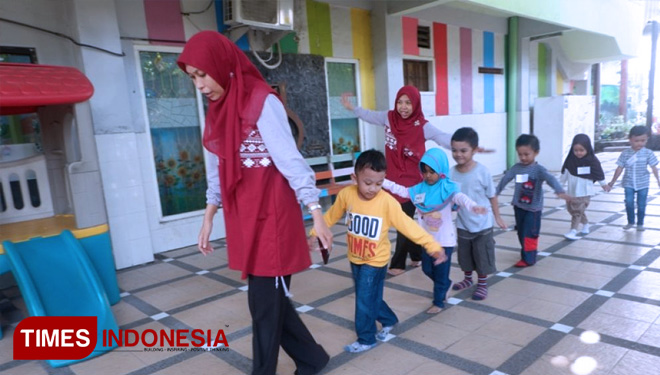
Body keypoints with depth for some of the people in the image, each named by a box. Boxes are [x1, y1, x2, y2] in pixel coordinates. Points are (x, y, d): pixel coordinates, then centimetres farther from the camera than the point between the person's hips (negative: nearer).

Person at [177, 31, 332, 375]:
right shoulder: (221, 108, 11)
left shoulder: (263, 103, -13)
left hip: (271, 216, -8)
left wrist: (316, 213, -20)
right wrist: (208, 219, 19)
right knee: (271, 299, 16)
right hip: (244, 218, 8)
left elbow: (290, 160, -17)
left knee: (265, 303, 4)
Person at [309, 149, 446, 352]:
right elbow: (331, 216, 3)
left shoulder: (387, 202, -24)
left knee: (365, 301, 3)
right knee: (370, 298, 20)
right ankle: (389, 320, 45)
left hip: (375, 261, -4)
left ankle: (366, 339, 24)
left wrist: (432, 246, -27)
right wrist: (315, 233, 9)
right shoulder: (346, 194, -14)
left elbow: (408, 225, -22)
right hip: (354, 259, 4)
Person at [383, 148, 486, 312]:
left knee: (441, 273, 6)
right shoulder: (420, 188, 0)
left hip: (445, 240, -6)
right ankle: (445, 285, 46)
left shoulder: (448, 189, -17)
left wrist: (473, 207, -56)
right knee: (427, 269, 19)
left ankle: (438, 302, 24)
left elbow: (461, 198, -35)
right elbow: (400, 190, 7)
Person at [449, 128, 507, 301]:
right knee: (465, 256, 20)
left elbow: (492, 196, -6)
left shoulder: (482, 171, -19)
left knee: (483, 256, 10)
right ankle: (468, 279, 43)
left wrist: (497, 217, 2)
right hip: (462, 224, 3)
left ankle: (482, 284, 30)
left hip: (482, 224, -3)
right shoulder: (452, 173, -12)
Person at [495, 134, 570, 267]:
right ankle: (526, 253, 32)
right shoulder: (516, 168, -1)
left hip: (533, 208, -5)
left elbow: (551, 179, -31)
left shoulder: (539, 169, -16)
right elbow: (505, 179, 9)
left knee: (529, 233, -4)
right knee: (521, 233, 15)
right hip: (518, 206, 5)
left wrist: (560, 191, -49)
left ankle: (528, 259, 4)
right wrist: (495, 193, 16)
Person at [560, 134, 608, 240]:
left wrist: (604, 184, 12)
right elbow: (565, 172, 9)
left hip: (584, 191, -5)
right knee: (571, 209, 12)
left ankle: (573, 231, -10)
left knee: (577, 211, -10)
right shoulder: (571, 159, -2)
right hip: (571, 190, 5)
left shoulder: (592, 160, -11)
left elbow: (599, 173, 1)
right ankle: (585, 224, 34)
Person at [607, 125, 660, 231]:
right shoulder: (625, 153, -4)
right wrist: (613, 181, 2)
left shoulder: (648, 153, -6)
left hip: (643, 184, 0)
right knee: (629, 202, -6)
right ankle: (630, 222, 13)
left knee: (641, 204, 5)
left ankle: (640, 223, 21)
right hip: (629, 183, 0)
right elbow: (619, 168, 0)